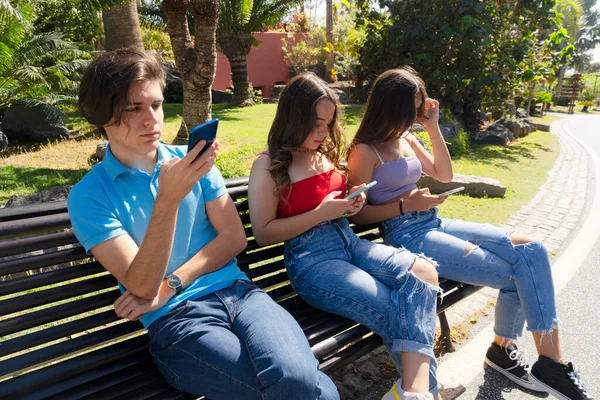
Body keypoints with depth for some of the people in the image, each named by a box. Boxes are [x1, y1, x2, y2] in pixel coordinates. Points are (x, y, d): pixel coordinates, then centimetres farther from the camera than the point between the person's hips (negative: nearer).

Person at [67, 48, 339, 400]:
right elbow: (141, 286, -11)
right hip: (175, 319, -3)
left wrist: (169, 286, -5)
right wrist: (168, 198, -24)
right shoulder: (89, 196, -1)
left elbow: (235, 237, 5)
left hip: (237, 291, 3)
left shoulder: (192, 160, 8)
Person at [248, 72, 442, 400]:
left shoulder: (326, 151, 13)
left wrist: (352, 202, 4)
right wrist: (321, 213, -16)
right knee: (399, 311, -20)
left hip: (348, 240, 7)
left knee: (424, 273, -20)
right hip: (310, 259, -6)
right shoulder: (268, 166, -6)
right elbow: (263, 233, -9)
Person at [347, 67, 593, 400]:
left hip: (435, 224, 8)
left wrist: (433, 128, 11)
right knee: (519, 274, -14)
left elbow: (444, 174, 21)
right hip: (408, 237, -8)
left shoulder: (408, 140, 13)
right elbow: (358, 213, -10)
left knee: (532, 251, -10)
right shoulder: (364, 152, -9)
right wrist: (404, 205, -20)